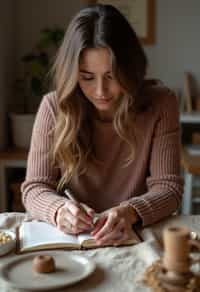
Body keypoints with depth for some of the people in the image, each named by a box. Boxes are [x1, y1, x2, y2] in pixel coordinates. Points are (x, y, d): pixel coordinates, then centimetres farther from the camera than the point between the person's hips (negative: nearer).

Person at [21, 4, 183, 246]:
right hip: (71, 238, 1)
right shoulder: (54, 107, -7)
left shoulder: (160, 104, -8)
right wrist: (59, 209, -27)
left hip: (137, 236, 0)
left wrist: (130, 212, -29)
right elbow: (34, 188, -5)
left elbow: (168, 187, -8)